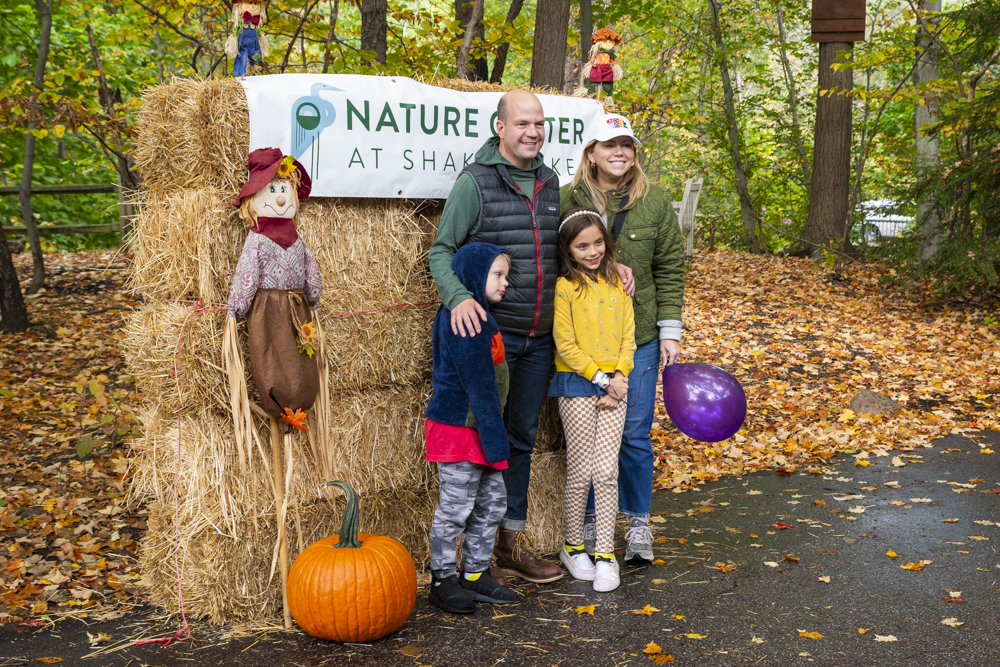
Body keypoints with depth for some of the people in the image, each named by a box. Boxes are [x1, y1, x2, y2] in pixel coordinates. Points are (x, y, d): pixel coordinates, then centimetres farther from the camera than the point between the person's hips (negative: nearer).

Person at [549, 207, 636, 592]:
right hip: (577, 385, -3)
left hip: (613, 386, 3)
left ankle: (605, 553, 7)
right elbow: (566, 346, -10)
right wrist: (600, 379, -11)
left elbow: (628, 335, 8)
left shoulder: (616, 282, 8)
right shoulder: (565, 287, -7)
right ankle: (573, 546, 20)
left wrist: (619, 378, -5)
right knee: (580, 469, 4)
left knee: (606, 470, 0)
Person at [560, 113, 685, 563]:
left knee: (634, 433, 5)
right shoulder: (566, 200, 0)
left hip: (638, 337, 0)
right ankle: (590, 521, 23)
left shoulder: (655, 204, 3)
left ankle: (638, 524, 20)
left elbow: (669, 270, 5)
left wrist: (670, 331, 1)